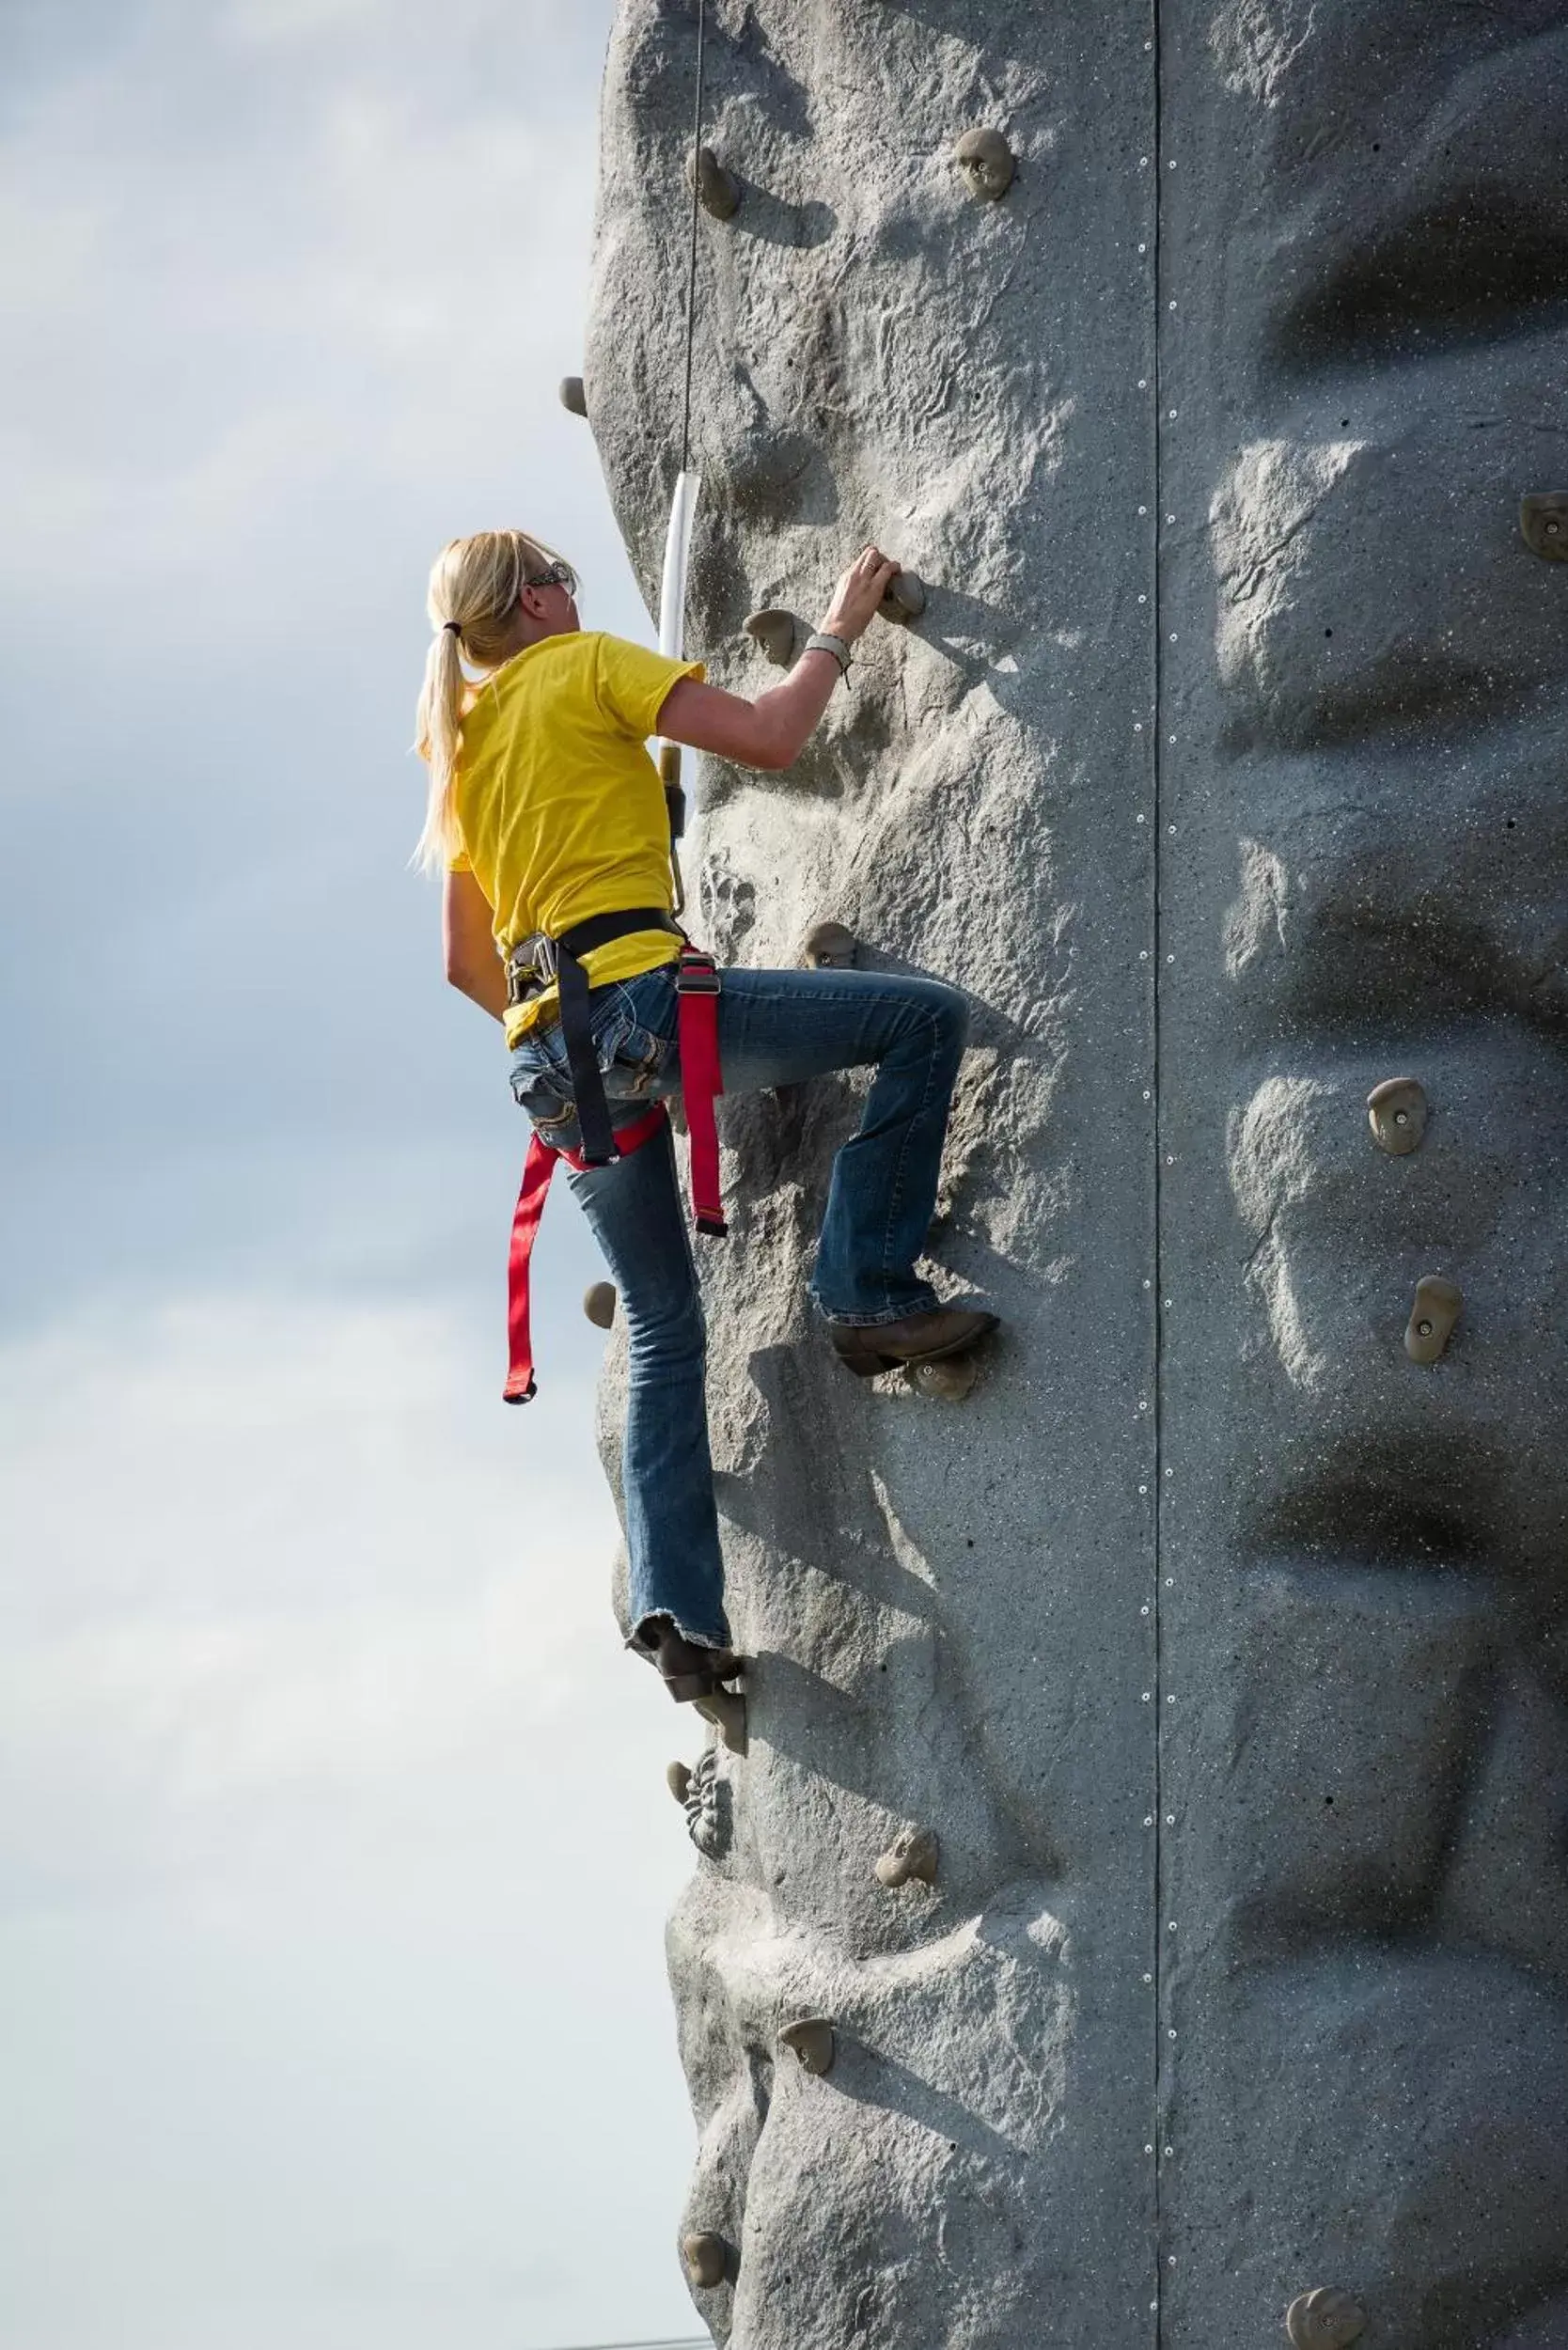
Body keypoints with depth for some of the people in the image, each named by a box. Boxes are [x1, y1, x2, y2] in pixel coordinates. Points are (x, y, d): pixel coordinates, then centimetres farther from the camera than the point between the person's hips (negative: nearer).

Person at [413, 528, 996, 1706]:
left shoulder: (462, 746, 23)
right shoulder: (586, 664, 2)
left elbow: (466, 963, 25)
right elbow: (769, 737, -6)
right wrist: (841, 627, 8)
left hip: (551, 1048, 8)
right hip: (638, 998, -8)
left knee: (663, 1329, 13)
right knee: (927, 1015, -8)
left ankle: (675, 1604, 3)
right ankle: (872, 1290, -11)